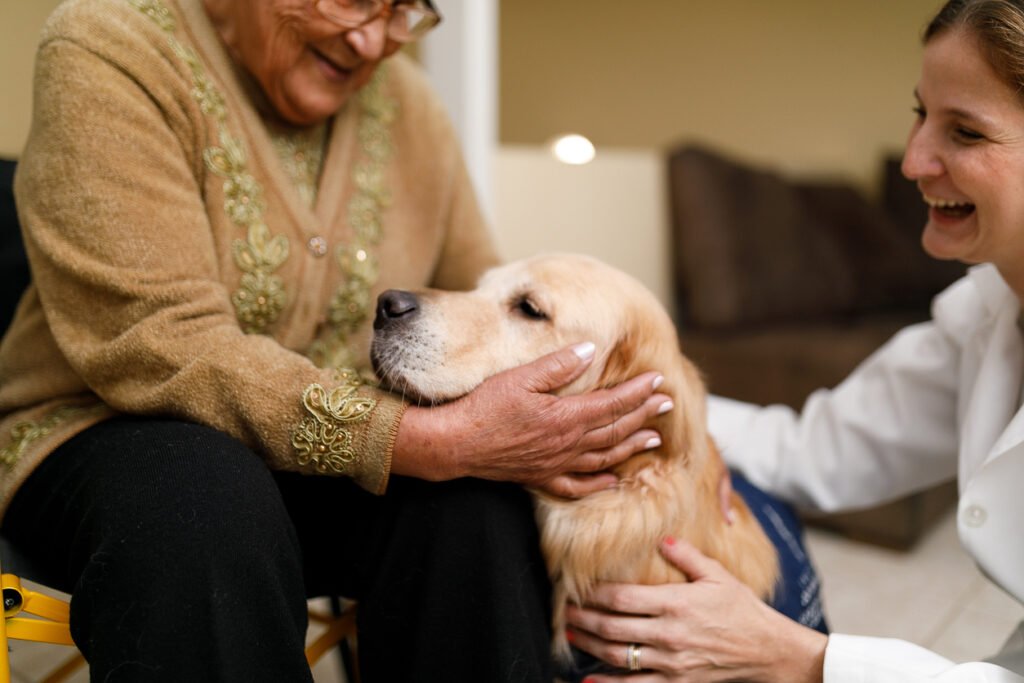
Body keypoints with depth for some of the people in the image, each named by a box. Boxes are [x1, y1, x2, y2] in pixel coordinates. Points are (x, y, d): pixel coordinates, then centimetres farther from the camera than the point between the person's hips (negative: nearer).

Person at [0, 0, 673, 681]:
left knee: (474, 495, -26)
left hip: (337, 436, 4)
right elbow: (156, 348, -25)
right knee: (201, 498, -37)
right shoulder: (110, 55, -14)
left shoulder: (405, 103, 3)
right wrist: (437, 442, -35)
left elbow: (486, 310, 6)